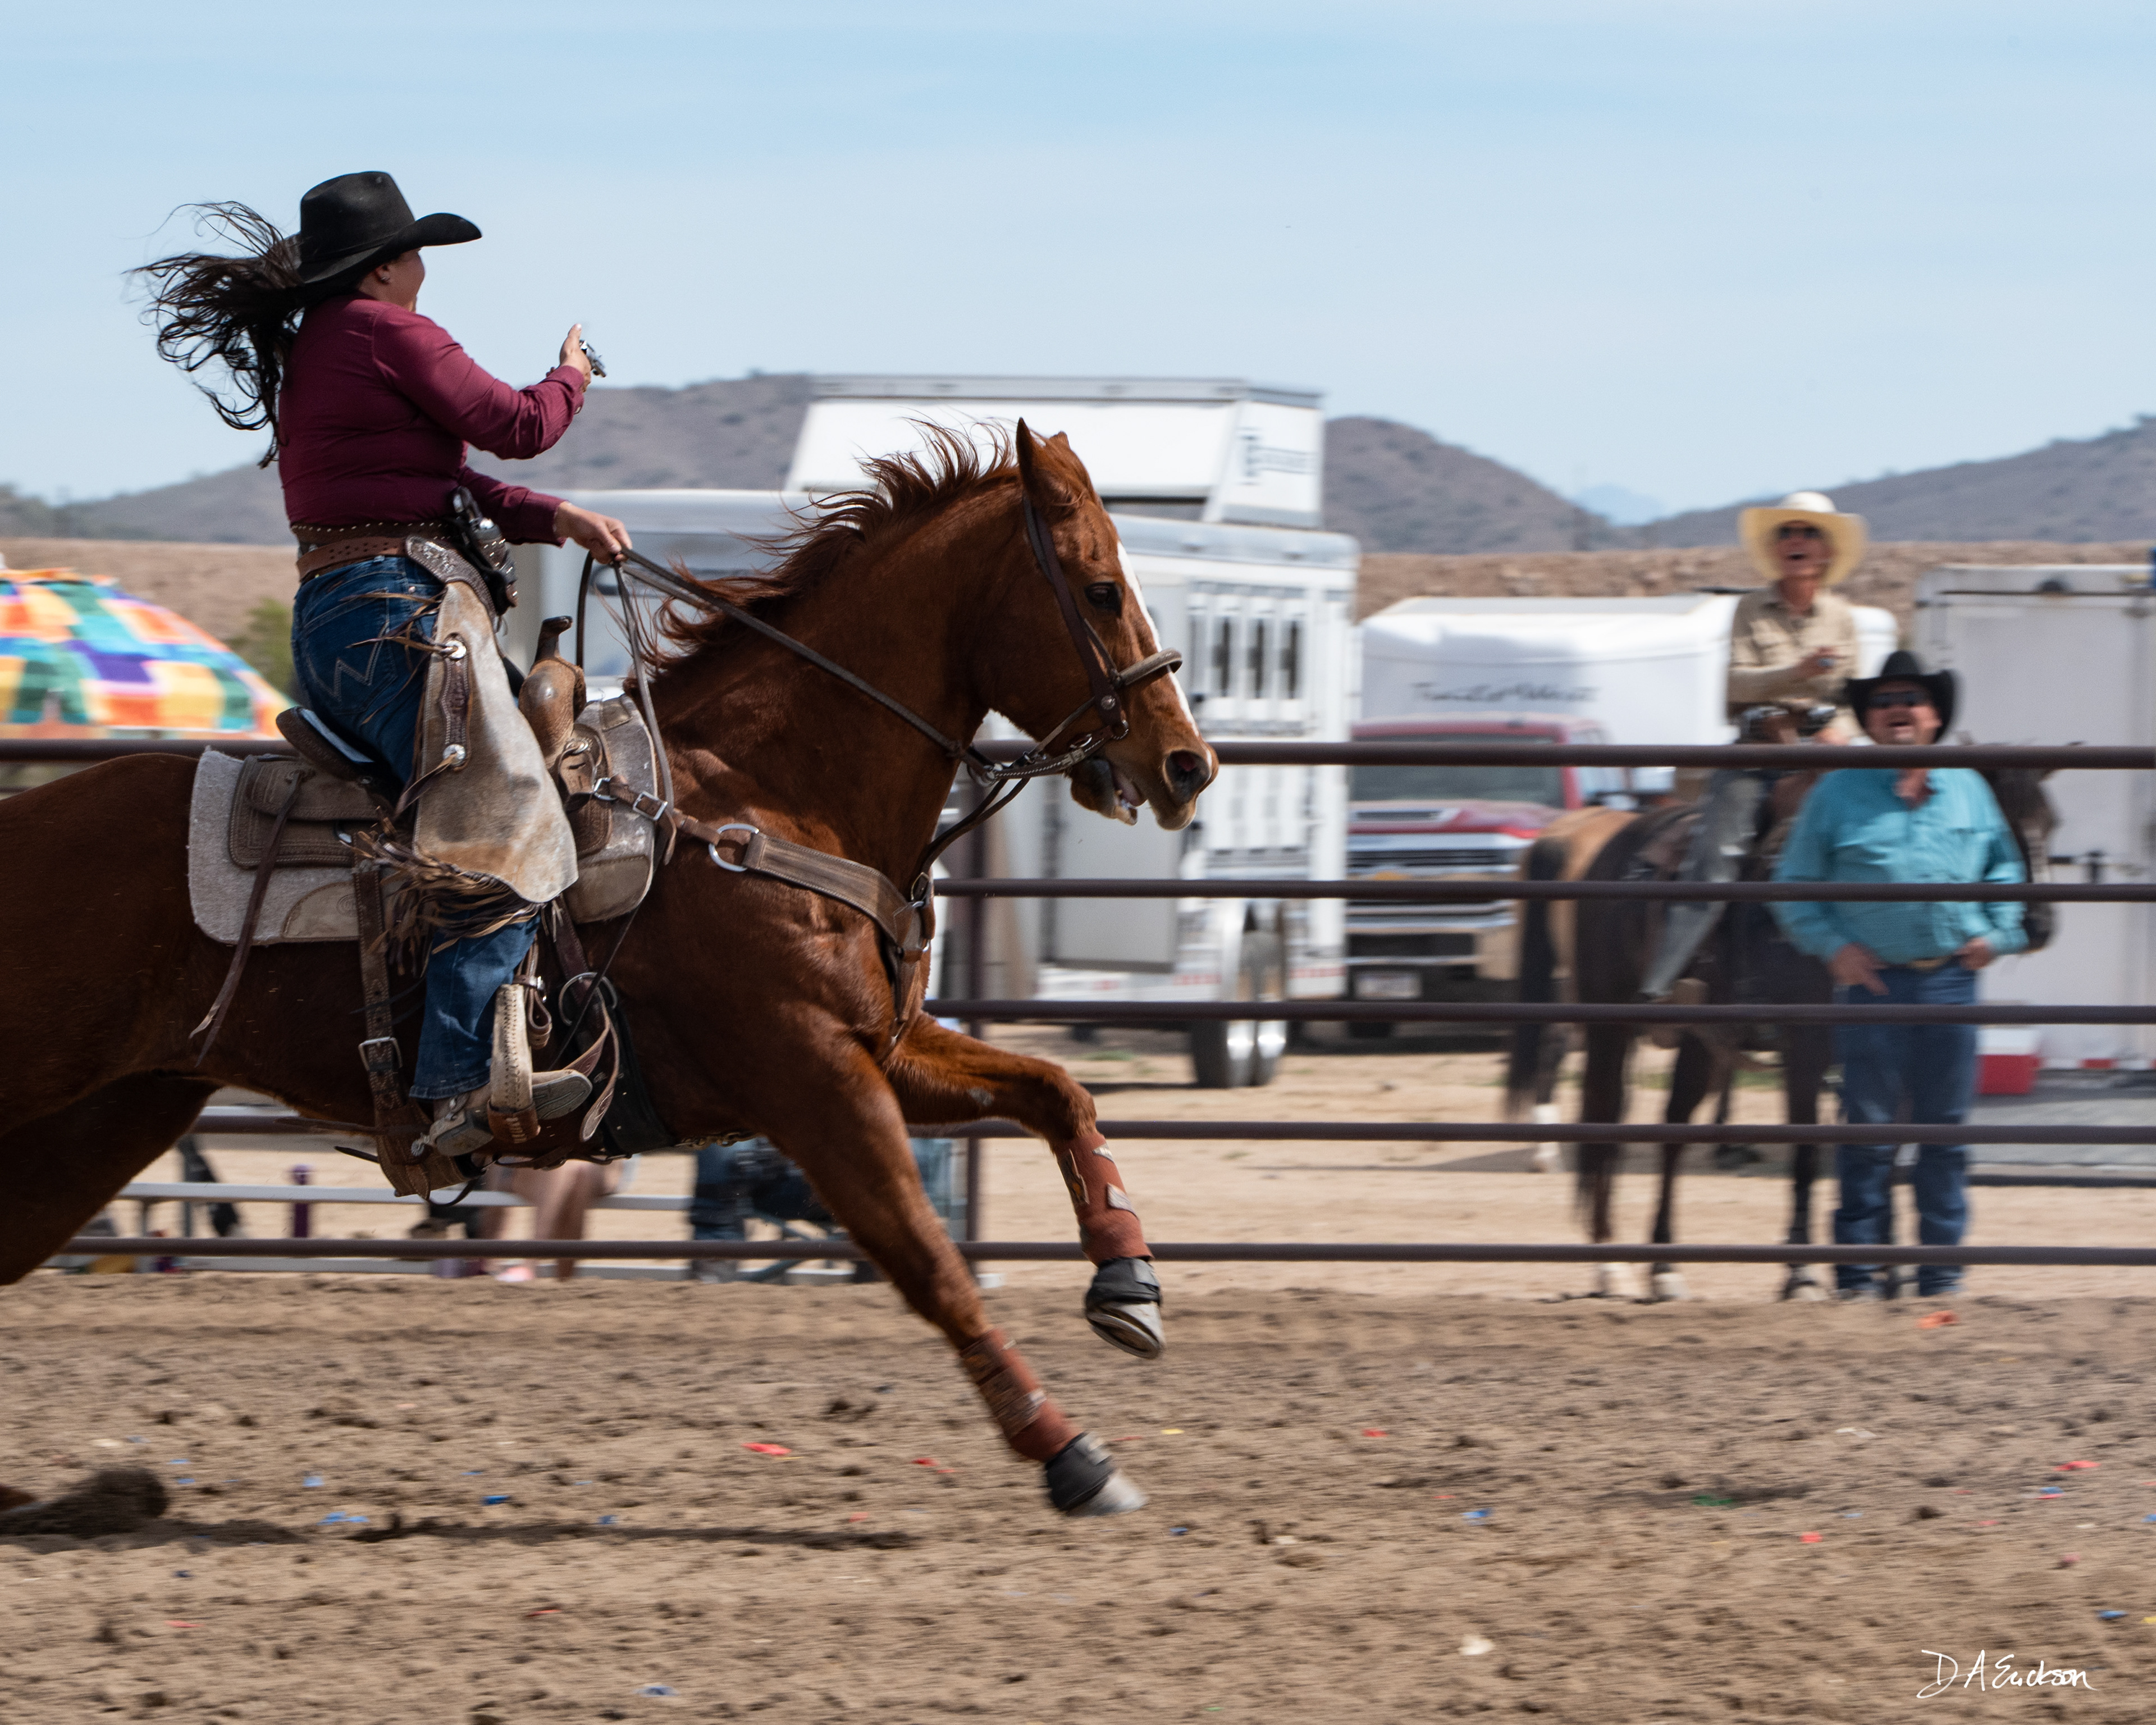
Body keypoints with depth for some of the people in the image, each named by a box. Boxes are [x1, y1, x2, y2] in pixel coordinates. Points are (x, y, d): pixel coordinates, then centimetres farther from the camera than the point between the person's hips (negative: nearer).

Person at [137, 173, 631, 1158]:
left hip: (326, 630, 10)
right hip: (391, 613, -10)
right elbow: (513, 428, -3)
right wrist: (570, 377, 19)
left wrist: (549, 517, 13)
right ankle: (462, 1078, -32)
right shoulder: (388, 334, -7)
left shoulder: (307, 349, 22)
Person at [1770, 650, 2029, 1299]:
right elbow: (1794, 887, 4)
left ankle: (1941, 1266, 13)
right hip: (1873, 979, -2)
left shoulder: (1969, 790, 10)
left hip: (1951, 979, 2)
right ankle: (1858, 1270, 5)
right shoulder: (1838, 795, 2)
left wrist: (1996, 933, 4)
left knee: (1946, 1129, 6)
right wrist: (1834, 947, -8)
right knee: (1867, 1127, -1)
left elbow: (2005, 869, 20)